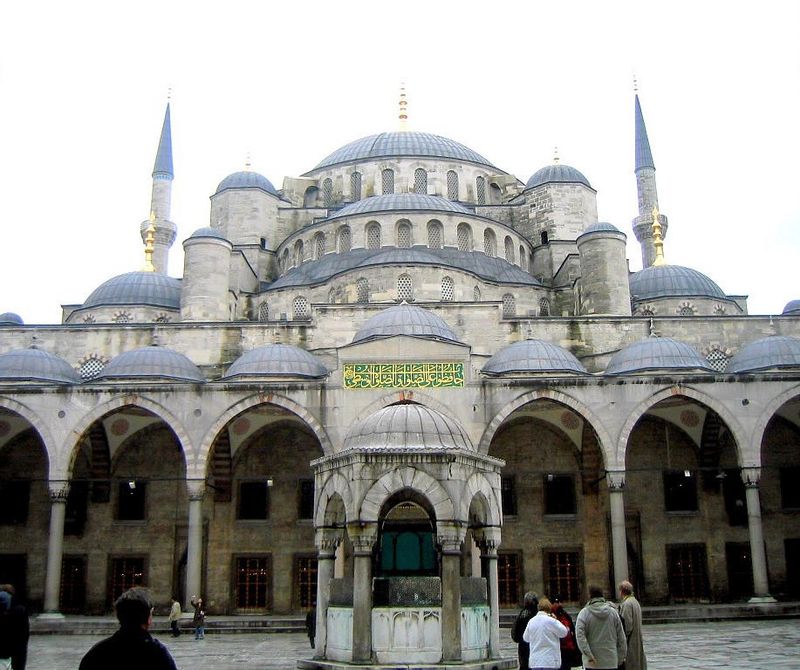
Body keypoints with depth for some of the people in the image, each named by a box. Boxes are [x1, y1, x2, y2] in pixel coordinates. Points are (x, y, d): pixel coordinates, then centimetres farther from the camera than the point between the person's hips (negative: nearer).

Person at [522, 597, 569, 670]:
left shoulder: (531, 621, 4)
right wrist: (556, 620, 7)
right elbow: (564, 632, -3)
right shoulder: (550, 621, -13)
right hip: (550, 661, -5)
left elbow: (525, 638, 15)